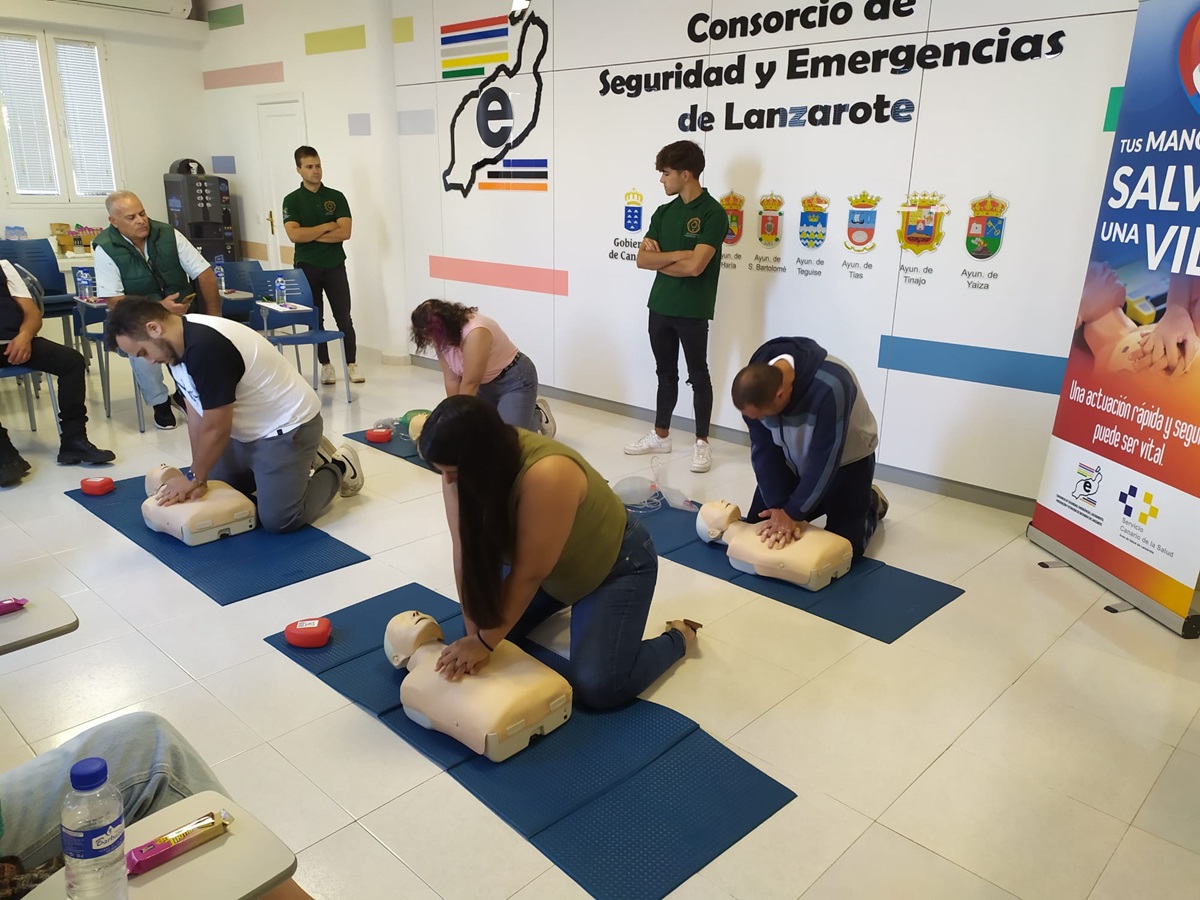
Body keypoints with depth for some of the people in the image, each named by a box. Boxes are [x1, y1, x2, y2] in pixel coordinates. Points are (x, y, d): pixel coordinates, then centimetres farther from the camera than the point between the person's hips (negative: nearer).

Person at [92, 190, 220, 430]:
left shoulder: (168, 234, -7)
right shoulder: (106, 249, -11)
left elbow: (204, 274, -5)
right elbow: (115, 302, -13)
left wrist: (214, 318, -13)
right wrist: (159, 308, -26)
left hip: (183, 313, 2)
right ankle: (160, 403, -8)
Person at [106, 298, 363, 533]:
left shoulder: (206, 347, -32)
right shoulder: (178, 343, -2)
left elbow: (216, 429, -24)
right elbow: (196, 416, 3)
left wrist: (195, 479, -9)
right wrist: (198, 477, -1)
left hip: (288, 425, -10)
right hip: (248, 429, 10)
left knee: (277, 519, -13)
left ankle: (338, 469, 11)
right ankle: (306, 456, 27)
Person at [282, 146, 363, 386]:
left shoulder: (336, 197, 3)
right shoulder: (292, 200, 0)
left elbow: (344, 232, -8)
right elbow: (294, 234, -13)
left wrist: (311, 234, -11)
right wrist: (326, 227, -11)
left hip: (335, 265, 0)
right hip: (307, 267, 0)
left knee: (344, 317, -1)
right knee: (315, 319, 6)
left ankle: (351, 364, 7)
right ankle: (326, 365, 14)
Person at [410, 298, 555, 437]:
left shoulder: (476, 333, -34)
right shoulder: (442, 338, -11)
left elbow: (470, 384, -31)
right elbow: (451, 380, -9)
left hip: (514, 379, -7)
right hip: (485, 384, 8)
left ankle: (538, 415, 11)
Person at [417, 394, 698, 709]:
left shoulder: (547, 476, -40)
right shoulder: (462, 471, -19)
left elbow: (529, 573, -32)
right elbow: (467, 553, -18)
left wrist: (485, 642, -25)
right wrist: (475, 635, -21)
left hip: (616, 562, -7)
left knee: (596, 686, -18)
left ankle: (678, 636, 8)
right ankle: (566, 601, 26)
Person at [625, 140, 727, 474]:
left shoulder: (713, 212, -12)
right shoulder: (663, 212, 9)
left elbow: (695, 266, -22)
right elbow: (642, 259, 1)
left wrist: (659, 257, -7)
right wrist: (676, 255, -13)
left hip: (692, 310, -6)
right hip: (660, 306, 6)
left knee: (698, 375, 5)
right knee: (665, 372, 16)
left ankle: (702, 442, 15)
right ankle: (660, 435, 27)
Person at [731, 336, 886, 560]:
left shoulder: (830, 387, -41)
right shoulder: (754, 387, -24)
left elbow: (824, 459, -33)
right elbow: (764, 451, -18)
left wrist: (794, 512, -28)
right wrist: (779, 508, -25)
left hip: (846, 460, -4)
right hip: (793, 461, 5)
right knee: (756, 528, 2)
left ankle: (871, 504, 22)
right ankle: (823, 503, 23)